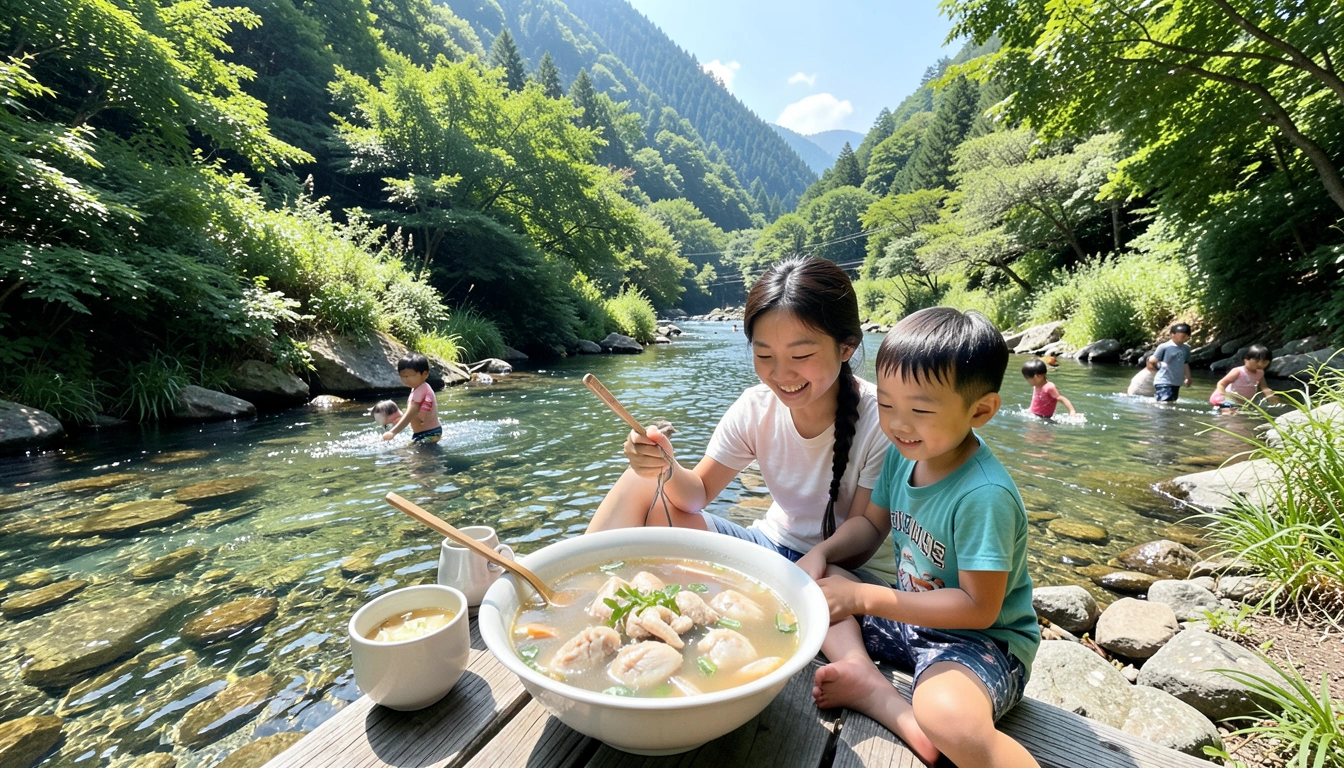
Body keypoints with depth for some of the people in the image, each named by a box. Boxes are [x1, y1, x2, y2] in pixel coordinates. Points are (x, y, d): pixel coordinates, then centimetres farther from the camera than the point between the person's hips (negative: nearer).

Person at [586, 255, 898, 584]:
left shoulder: (880, 420, -23)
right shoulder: (756, 407, -11)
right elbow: (698, 493, -7)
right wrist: (667, 469, -28)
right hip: (773, 544, 3)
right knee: (642, 483, -10)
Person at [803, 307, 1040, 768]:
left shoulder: (985, 496, -27)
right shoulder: (903, 453, -5)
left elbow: (978, 608, -24)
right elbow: (873, 523, 9)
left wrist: (863, 598, -24)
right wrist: (821, 553, -10)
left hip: (981, 639, -9)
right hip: (912, 615, 9)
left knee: (947, 717, -41)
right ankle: (873, 689, -18)